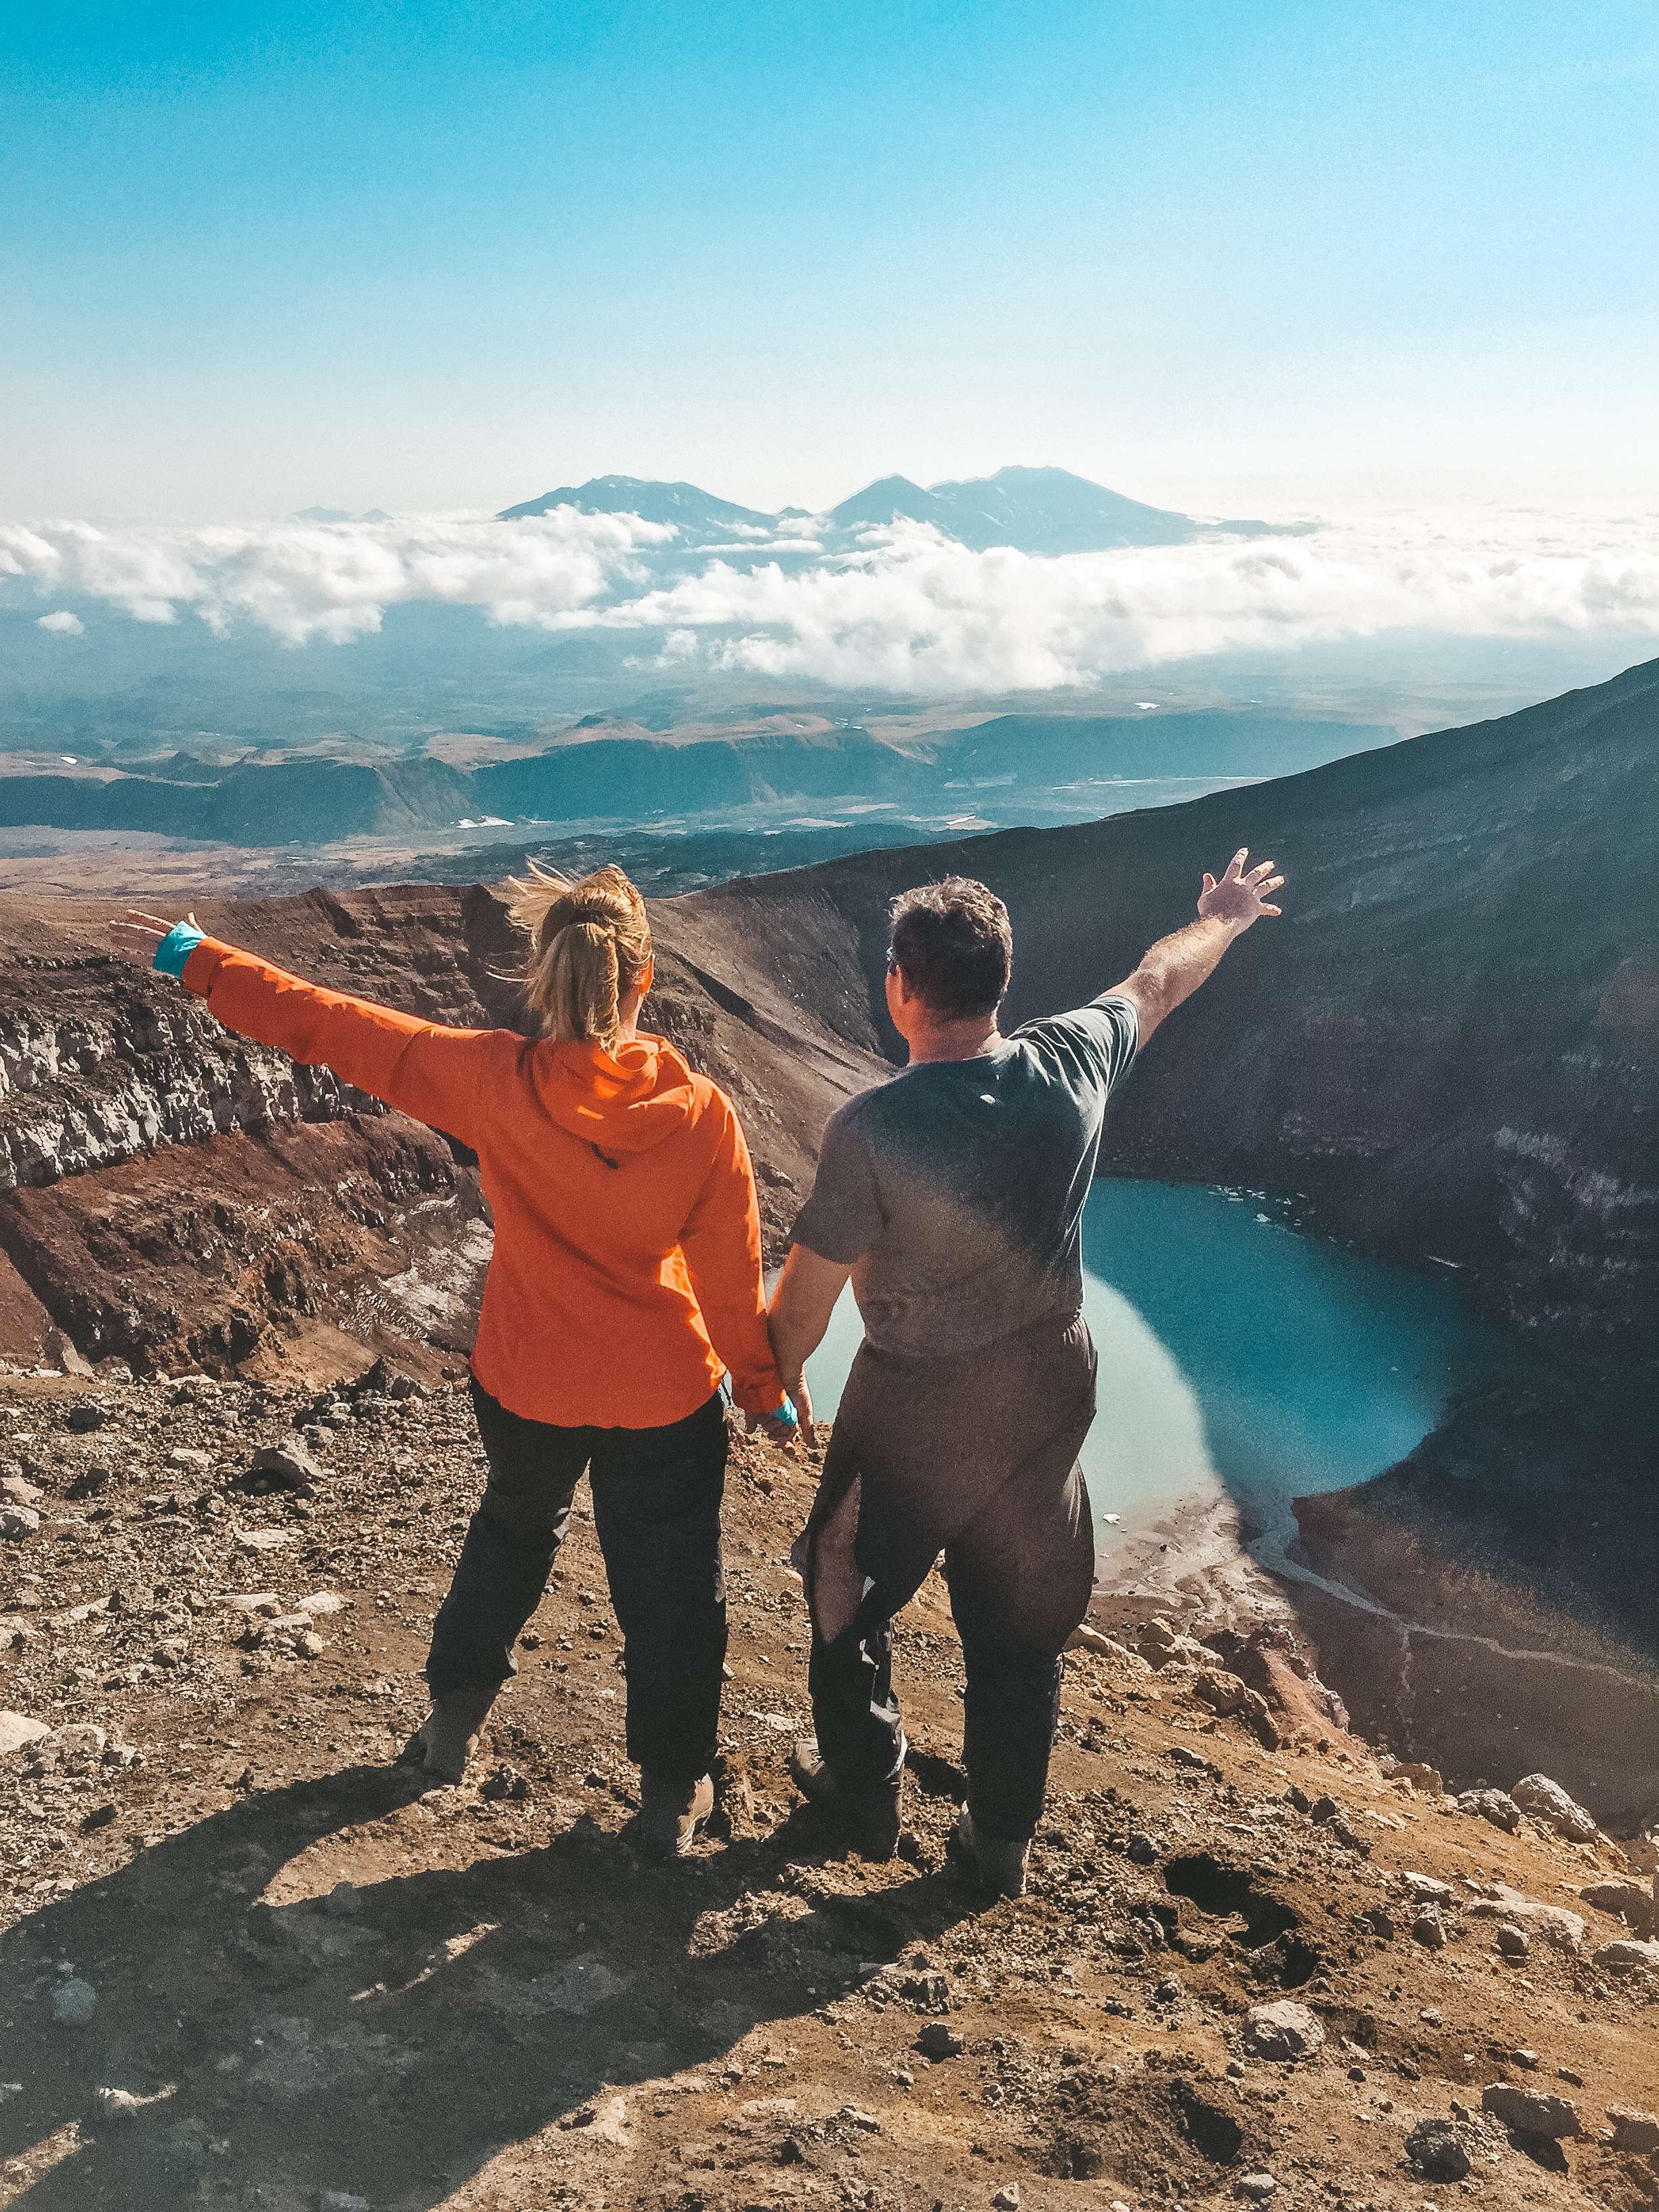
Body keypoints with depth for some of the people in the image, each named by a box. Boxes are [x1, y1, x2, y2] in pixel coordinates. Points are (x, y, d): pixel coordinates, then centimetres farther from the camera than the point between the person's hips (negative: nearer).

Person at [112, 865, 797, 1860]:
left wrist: (199, 961, 1)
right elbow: (733, 1275, -11)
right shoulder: (702, 1113, -21)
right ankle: (674, 1793, 30)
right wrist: (765, 1389, 5)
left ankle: (456, 1714, 45)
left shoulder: (496, 1080, -20)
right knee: (670, 1585, 17)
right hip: (666, 1401, -1)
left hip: (527, 1386, 2)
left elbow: (332, 1026, -12)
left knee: (515, 1530, 31)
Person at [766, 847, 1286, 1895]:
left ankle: (866, 1795, 40)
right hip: (1049, 1387, 4)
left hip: (916, 1406, -4)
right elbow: (1159, 980, 6)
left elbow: (807, 1290, -17)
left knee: (851, 1592, 22)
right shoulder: (1072, 1062, -15)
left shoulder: (872, 1128, -28)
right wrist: (1222, 921, 27)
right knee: (1023, 1623, 20)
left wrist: (781, 1377, 3)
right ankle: (1003, 1840, 36)